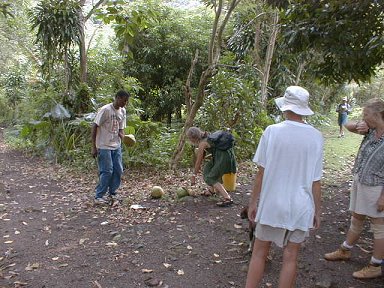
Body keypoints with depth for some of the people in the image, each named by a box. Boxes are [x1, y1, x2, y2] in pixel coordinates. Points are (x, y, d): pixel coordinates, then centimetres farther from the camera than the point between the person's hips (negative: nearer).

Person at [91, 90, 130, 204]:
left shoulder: (123, 112, 7)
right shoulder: (105, 110, -15)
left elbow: (120, 130, 10)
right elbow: (94, 127, -13)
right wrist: (94, 147, -15)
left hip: (116, 146, 7)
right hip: (104, 146, -7)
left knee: (118, 170, 8)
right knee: (107, 171, -7)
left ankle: (112, 193, 24)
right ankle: (98, 196, 5)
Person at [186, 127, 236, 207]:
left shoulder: (202, 144, -10)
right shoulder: (206, 137, 15)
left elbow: (198, 161, -4)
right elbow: (203, 154, 28)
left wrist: (194, 176, 6)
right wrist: (199, 166, 38)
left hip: (224, 157, -9)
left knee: (211, 178, -6)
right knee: (208, 168, 23)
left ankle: (227, 198, -18)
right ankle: (211, 190, 36)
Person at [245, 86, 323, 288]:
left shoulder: (272, 131, -12)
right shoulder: (315, 137, -7)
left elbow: (261, 172, -9)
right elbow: (316, 181, -4)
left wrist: (253, 202, 2)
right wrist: (317, 211, 8)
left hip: (272, 204, -1)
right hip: (301, 207, 2)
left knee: (259, 253, 14)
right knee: (290, 257, 13)